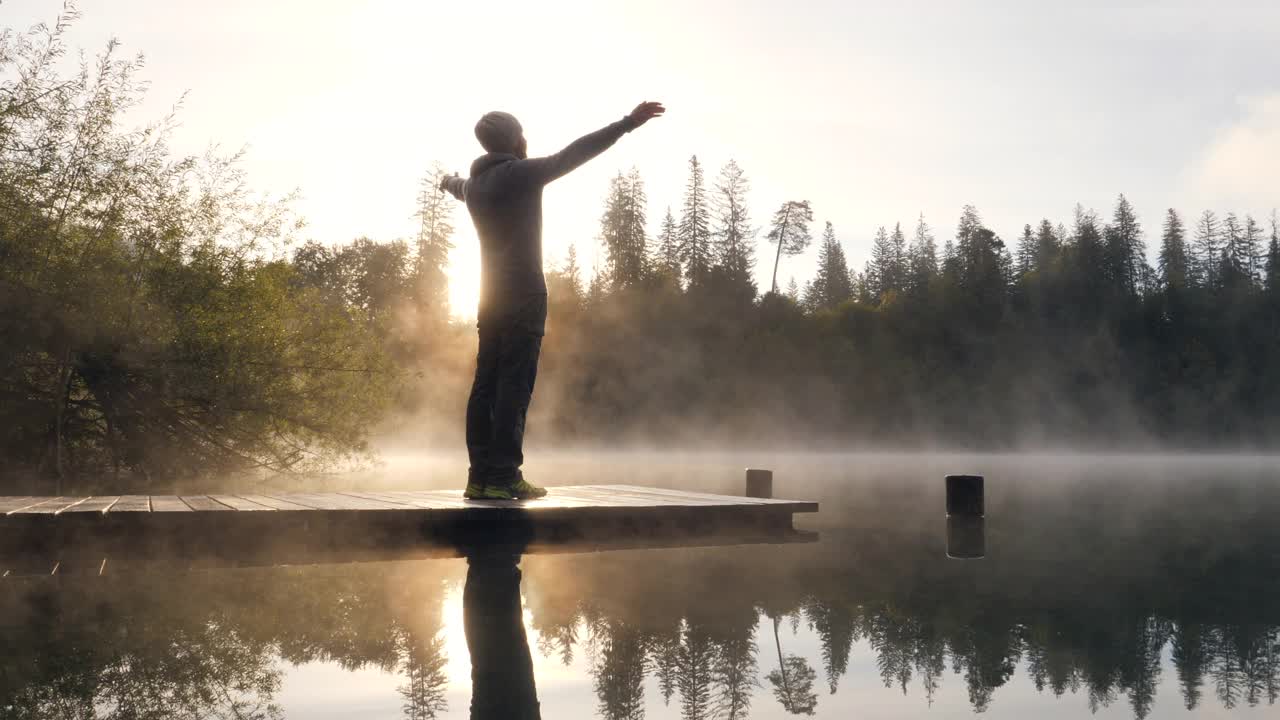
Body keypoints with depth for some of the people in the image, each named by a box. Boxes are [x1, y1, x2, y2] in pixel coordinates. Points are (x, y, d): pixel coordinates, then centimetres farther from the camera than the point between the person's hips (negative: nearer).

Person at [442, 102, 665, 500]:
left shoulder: (473, 184, 15)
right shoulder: (521, 173, -8)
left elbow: (458, 187, 39)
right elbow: (574, 153, -14)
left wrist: (448, 182, 64)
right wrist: (627, 123, -13)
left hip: (491, 298, 8)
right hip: (523, 296, -8)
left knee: (486, 385, 6)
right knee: (514, 386, -10)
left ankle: (480, 476, 6)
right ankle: (504, 477, -12)